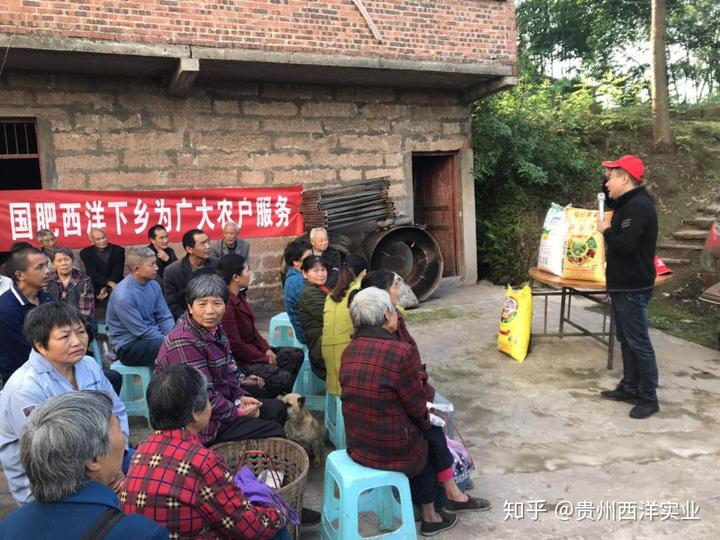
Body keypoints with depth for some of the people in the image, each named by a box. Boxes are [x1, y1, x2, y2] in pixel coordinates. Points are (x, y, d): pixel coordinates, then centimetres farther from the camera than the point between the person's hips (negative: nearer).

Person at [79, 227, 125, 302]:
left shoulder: (118, 250, 0)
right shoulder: (85, 253, 0)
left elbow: (117, 273, -8)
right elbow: (93, 274, -11)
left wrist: (107, 289, -22)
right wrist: (109, 283, -28)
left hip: (115, 285, 0)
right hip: (95, 287, 0)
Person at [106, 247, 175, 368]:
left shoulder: (153, 285, 1)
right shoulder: (123, 296, -20)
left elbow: (165, 318, 4)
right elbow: (142, 332, -18)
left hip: (153, 337, 7)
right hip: (128, 346, -7)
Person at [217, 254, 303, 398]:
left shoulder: (239, 297, 6)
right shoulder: (226, 304, -24)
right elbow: (235, 346, -23)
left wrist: (267, 350, 0)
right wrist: (265, 359, -14)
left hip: (253, 350, 10)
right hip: (239, 361, -10)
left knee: (297, 354, 6)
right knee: (283, 377, -23)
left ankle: (282, 394, 7)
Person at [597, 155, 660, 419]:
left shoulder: (638, 205, -19)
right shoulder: (628, 203, 14)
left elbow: (625, 244, -28)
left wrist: (606, 230, -13)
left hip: (633, 289, -10)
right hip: (622, 286, 10)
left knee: (639, 343, -3)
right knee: (626, 340, 16)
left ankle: (649, 398, 6)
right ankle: (630, 388, 27)